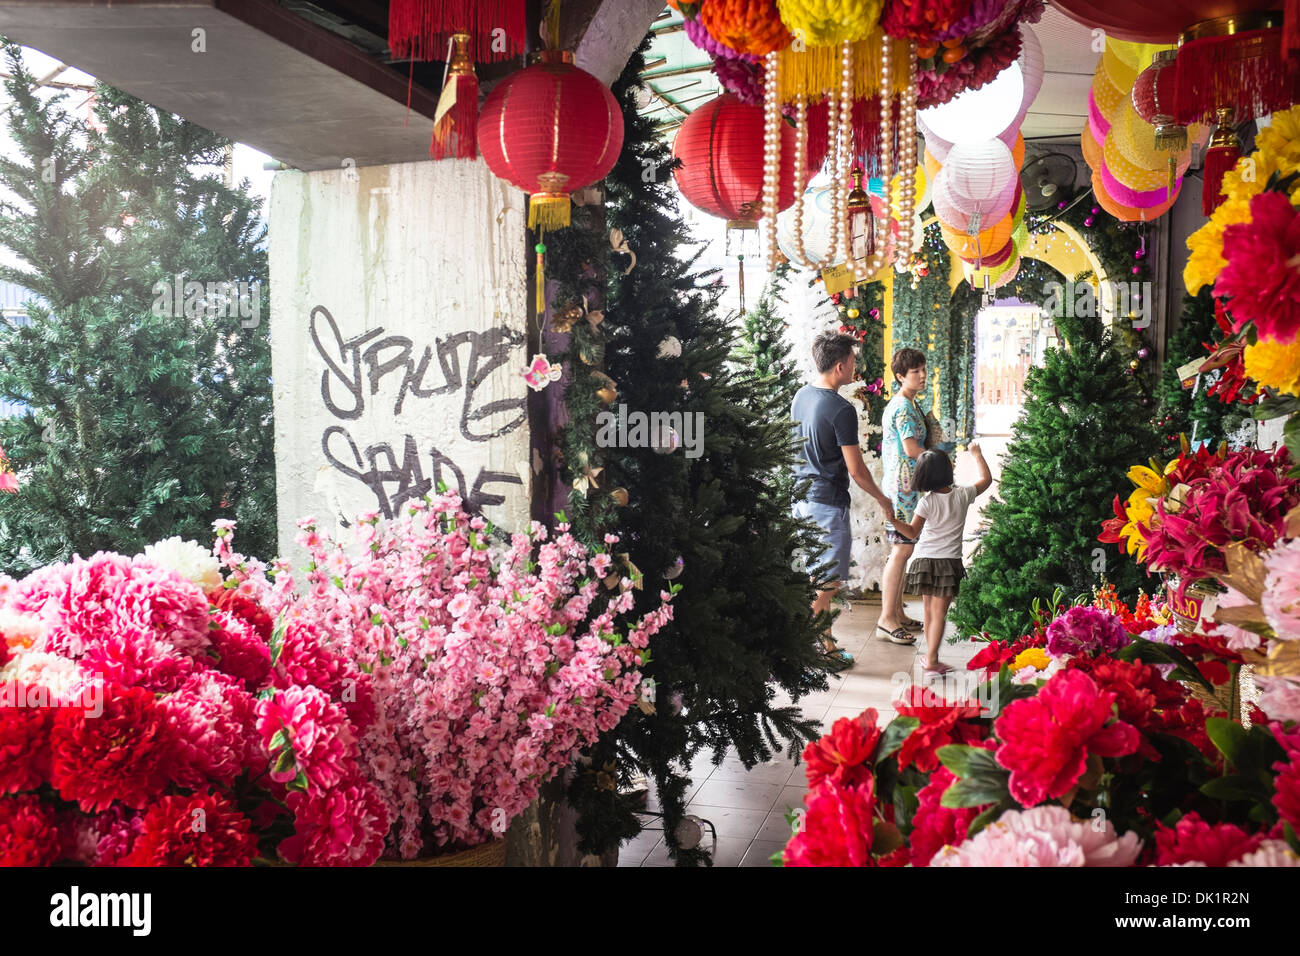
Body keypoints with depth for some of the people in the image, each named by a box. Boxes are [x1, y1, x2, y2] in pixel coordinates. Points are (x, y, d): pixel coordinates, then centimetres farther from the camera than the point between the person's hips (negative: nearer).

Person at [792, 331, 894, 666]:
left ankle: (824, 641, 27)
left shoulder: (801, 396, 5)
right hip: (827, 501, -8)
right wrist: (882, 499, -2)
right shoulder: (842, 410, -20)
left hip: (801, 496, 9)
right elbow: (856, 470, -17)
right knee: (825, 581, 1)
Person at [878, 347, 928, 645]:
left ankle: (897, 613, 20)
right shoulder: (904, 407, -16)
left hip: (904, 486, 10)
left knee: (903, 549, 13)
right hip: (903, 486, -10)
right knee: (901, 550, -10)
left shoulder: (908, 403, 17)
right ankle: (886, 620, -8)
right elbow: (911, 450, -20)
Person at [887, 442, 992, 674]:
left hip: (924, 559, 1)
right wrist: (977, 454, 24)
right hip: (949, 560, -1)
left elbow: (912, 532, -8)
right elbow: (986, 479, 13)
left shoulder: (927, 502, -8)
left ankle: (931, 657, 24)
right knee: (939, 613, -2)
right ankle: (931, 660, -7)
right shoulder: (962, 494, -5)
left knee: (929, 610, 14)